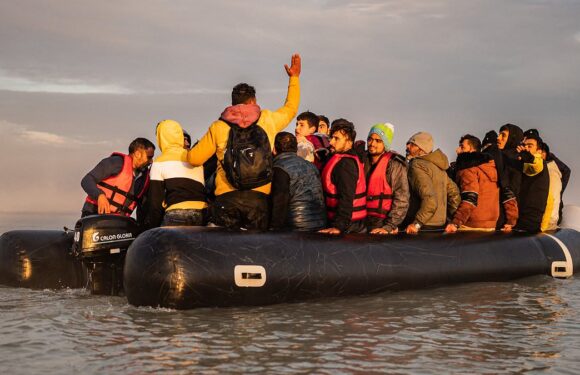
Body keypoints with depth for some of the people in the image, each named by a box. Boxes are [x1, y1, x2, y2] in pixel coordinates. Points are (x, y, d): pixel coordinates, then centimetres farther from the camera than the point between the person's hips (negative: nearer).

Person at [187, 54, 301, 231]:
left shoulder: (218, 127, 7)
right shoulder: (267, 120, 9)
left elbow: (194, 158, 10)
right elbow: (291, 108, 29)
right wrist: (294, 77, 42)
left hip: (226, 198, 0)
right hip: (259, 197, 1)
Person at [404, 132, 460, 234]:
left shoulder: (417, 165, -11)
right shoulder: (438, 166, 18)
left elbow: (430, 199, -23)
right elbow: (454, 194, 20)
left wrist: (417, 224, -24)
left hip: (425, 227, -9)